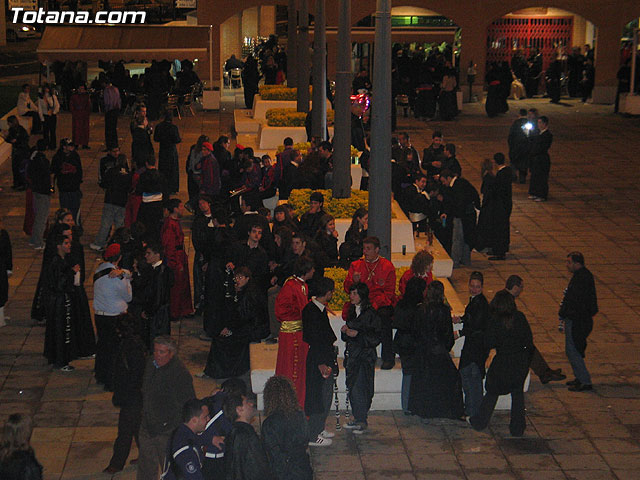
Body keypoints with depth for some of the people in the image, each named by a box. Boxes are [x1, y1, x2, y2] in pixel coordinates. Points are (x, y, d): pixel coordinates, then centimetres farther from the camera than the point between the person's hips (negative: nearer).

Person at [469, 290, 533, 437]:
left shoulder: (495, 322, -15)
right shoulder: (520, 317, -9)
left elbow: (489, 344, -12)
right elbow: (529, 340, -4)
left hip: (502, 362, -2)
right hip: (521, 363, 2)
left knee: (492, 392, 15)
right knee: (518, 393, 15)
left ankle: (480, 422, 27)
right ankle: (517, 427, 17)